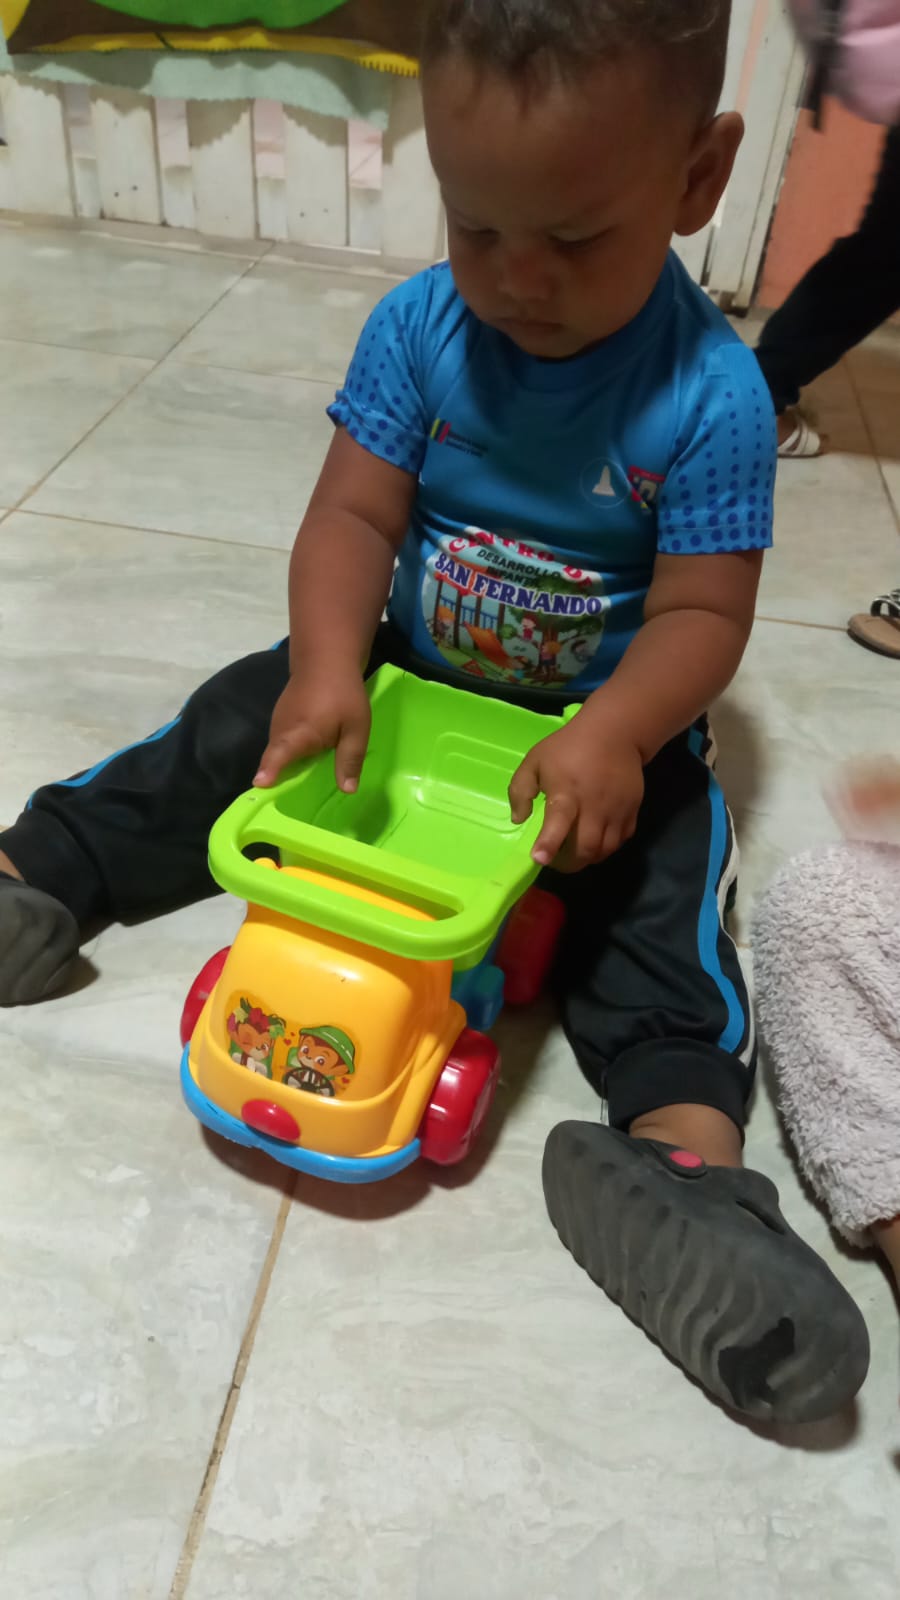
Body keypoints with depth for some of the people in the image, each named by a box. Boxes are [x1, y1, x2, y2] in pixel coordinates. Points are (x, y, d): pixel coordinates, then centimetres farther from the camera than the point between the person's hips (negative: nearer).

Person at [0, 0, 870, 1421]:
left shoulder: (710, 393, -17)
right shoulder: (418, 327, -9)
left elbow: (702, 612, -18)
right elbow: (354, 514, -12)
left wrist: (614, 735, -37)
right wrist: (327, 667, -30)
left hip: (604, 717, -2)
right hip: (405, 671, 3)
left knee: (659, 874, -25)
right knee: (244, 721, -10)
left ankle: (684, 1144, -34)